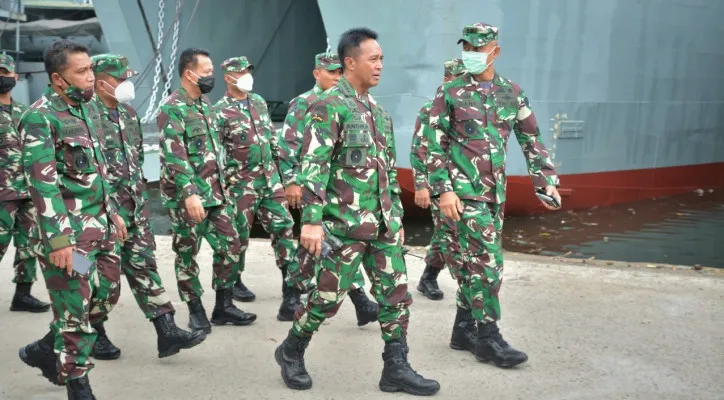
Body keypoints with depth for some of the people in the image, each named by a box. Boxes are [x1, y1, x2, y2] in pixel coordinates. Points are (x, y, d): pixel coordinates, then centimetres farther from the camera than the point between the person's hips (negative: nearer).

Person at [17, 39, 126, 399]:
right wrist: (58, 239, -22)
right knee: (75, 308, 0)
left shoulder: (87, 110, 12)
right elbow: (41, 183, -19)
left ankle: (44, 351, 32)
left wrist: (112, 212, 21)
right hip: (70, 231, -9)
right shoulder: (40, 118, -14)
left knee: (105, 295, 15)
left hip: (99, 225, 9)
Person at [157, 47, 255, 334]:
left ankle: (224, 307, 18)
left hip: (216, 193, 8)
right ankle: (196, 311, 15)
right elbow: (174, 156, -22)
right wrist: (189, 193, -28)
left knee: (230, 247, 8)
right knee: (187, 255, 5)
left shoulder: (204, 103, 13)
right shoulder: (172, 109, -14)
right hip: (188, 197, -8)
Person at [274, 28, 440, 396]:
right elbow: (313, 166, -17)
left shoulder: (378, 111, 15)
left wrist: (397, 218, 20)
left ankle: (396, 368, 12)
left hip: (382, 223, 7)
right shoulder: (328, 106, -10)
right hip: (345, 223, -7)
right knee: (329, 295, 1)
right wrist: (311, 220, -23)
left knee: (396, 293, 4)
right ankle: (291, 352, 22)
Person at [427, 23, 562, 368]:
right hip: (463, 190, -5)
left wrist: (547, 181, 5)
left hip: (495, 193, 5)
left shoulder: (512, 94, 9)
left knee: (473, 264, 10)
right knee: (485, 262, -9)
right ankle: (489, 339, -2)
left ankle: (463, 331, 22)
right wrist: (444, 190, -14)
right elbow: (435, 146, -5)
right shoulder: (450, 93, -3)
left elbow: (531, 141, 14)